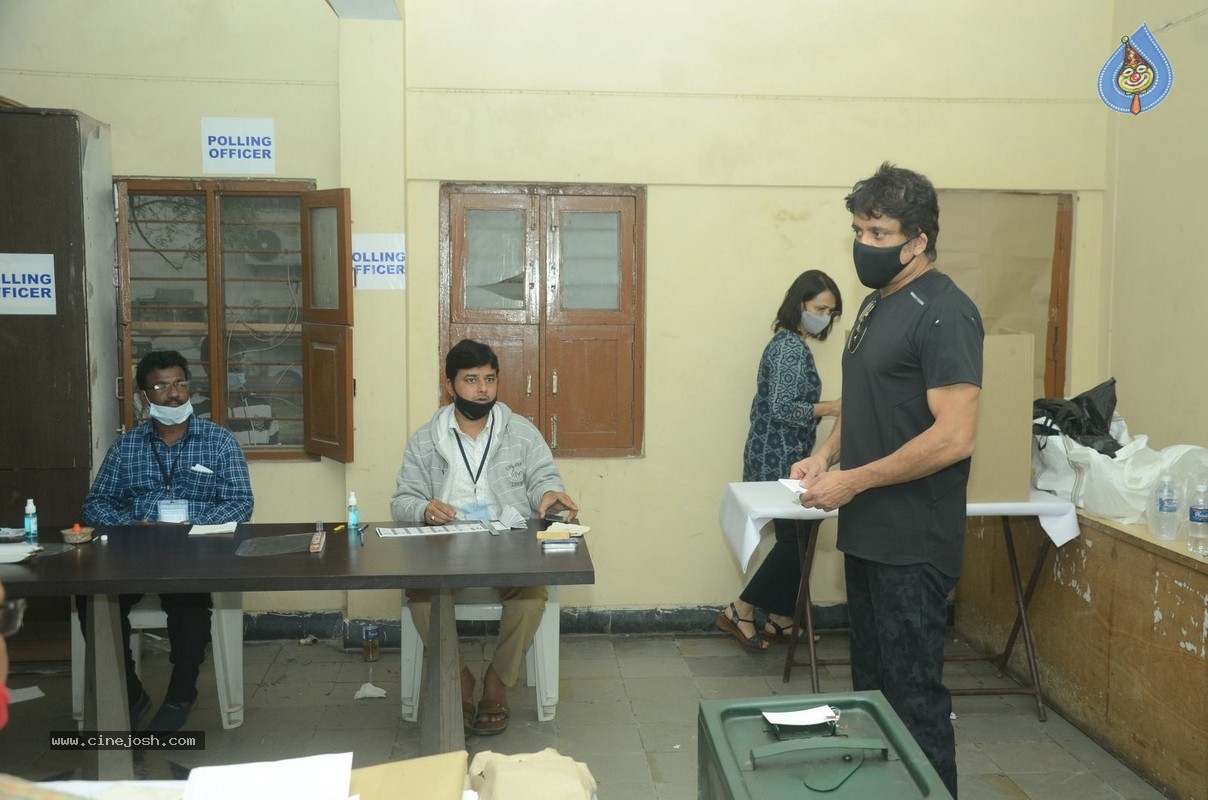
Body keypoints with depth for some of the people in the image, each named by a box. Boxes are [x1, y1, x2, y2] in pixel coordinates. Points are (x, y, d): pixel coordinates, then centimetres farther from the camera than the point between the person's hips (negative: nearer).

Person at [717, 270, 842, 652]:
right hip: (780, 460, -10)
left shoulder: (789, 344, 15)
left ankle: (779, 621, 20)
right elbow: (782, 408, -23)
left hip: (778, 458, 10)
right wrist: (830, 407, -18)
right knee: (796, 540, -5)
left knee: (793, 539, 12)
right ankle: (740, 612, 3)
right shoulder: (791, 348, -16)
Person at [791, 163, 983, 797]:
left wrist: (854, 481, -17)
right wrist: (826, 454, 6)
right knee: (870, 682, 18)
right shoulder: (877, 305, 12)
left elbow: (954, 437, -22)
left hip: (912, 545, -9)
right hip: (867, 533, 9)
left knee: (913, 695, 2)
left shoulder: (943, 313, -16)